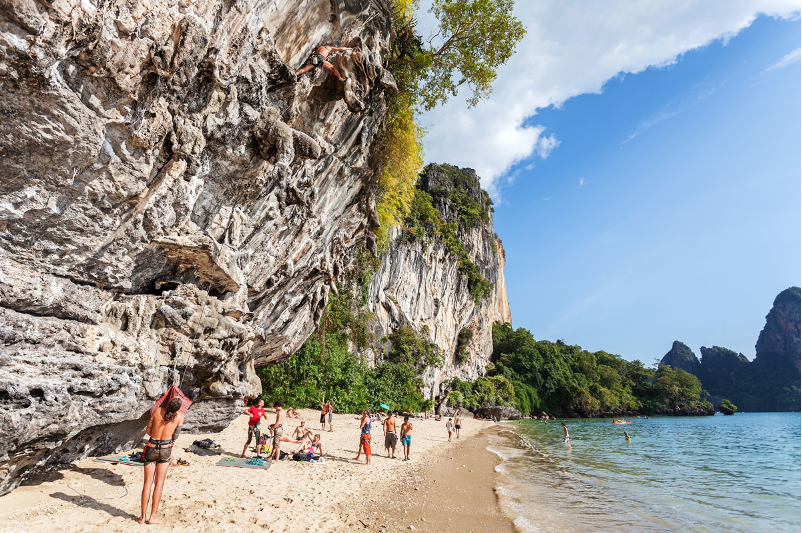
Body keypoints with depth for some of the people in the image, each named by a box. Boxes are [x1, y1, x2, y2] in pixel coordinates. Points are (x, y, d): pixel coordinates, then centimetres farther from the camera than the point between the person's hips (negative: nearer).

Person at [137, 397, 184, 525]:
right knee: (159, 483, 9)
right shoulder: (180, 416, -9)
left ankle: (142, 517, 16)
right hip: (166, 449, -1)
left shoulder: (158, 411, -7)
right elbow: (175, 436, 0)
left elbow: (148, 430, 1)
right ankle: (153, 516, 11)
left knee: (147, 482, 10)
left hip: (151, 448, 1)